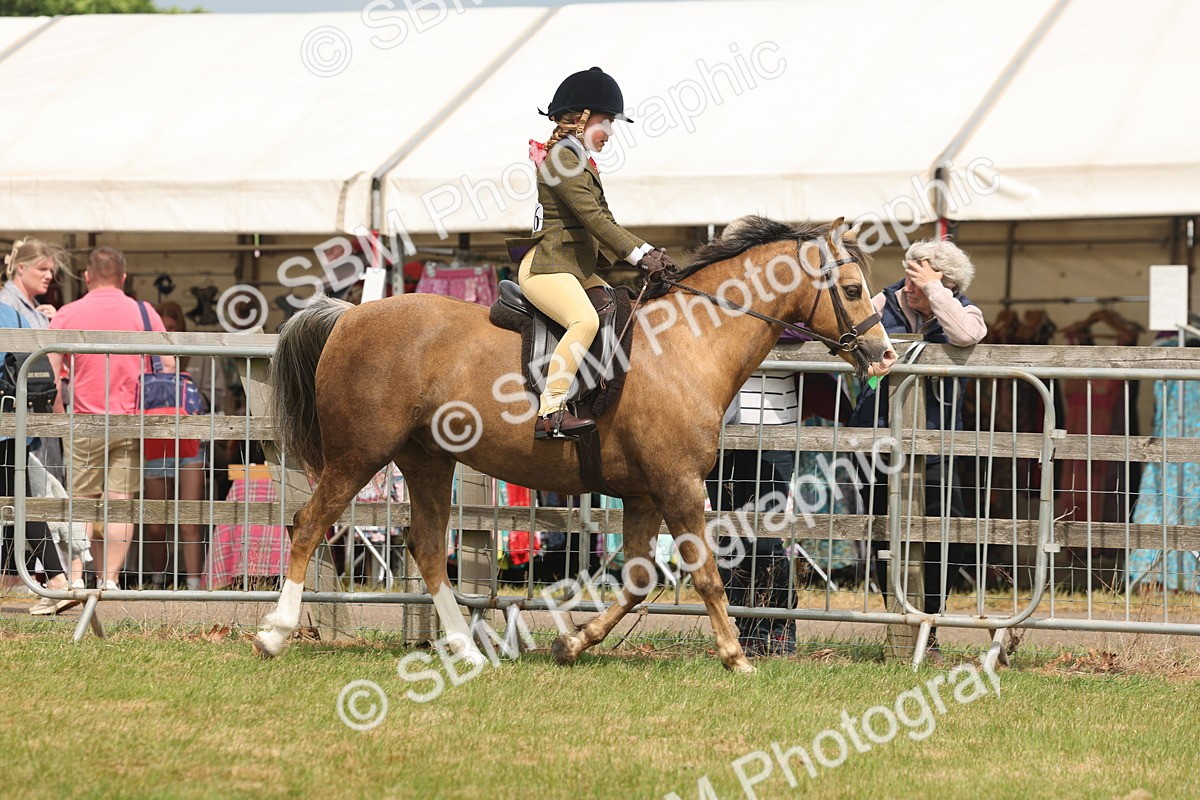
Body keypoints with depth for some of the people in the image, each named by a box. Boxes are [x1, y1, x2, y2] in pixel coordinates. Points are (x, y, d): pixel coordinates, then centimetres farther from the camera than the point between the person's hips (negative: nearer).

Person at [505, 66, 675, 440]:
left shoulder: (579, 161, 21)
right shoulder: (560, 160, -11)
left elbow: (603, 221, 18)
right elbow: (593, 218, -18)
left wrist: (649, 252, 5)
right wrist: (639, 255, -20)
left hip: (579, 268, 11)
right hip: (547, 265, -11)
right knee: (585, 320, -32)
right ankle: (550, 412, -37)